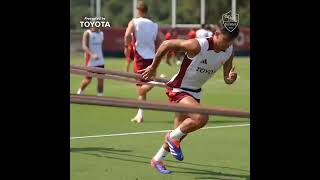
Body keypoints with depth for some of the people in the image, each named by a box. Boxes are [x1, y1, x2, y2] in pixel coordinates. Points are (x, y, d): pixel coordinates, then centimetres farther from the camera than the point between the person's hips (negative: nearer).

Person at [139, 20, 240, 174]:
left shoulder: (229, 51, -8)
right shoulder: (198, 46, -28)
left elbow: (226, 79, 2)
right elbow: (166, 44, -20)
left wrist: (231, 78, -24)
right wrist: (153, 68, -11)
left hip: (195, 92, 7)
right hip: (178, 90, -7)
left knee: (181, 131, 15)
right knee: (201, 117, -29)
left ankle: (157, 160, 36)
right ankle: (173, 137, -2)